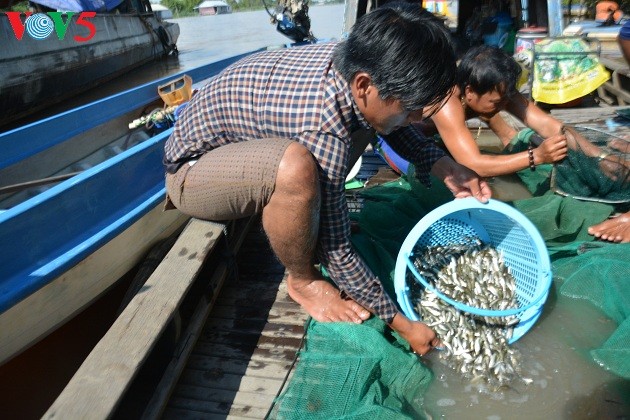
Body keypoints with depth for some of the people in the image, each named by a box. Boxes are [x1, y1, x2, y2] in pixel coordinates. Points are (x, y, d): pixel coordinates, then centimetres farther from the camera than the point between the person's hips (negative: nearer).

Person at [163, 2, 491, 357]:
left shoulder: (355, 61, -15)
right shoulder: (325, 132, -37)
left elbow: (396, 125, 7)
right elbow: (336, 250, -26)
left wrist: (443, 165, -7)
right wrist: (402, 324, -15)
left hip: (237, 138, 8)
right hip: (191, 170, -7)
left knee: (364, 125, 3)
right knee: (295, 167, -39)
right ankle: (303, 281, -10)